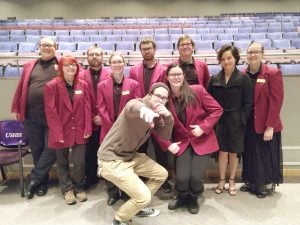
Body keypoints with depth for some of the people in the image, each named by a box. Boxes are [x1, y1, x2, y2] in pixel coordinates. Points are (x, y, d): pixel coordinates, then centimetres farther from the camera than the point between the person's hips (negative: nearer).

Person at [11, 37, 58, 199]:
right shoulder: (29, 66, 14)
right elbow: (21, 87, 13)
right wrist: (15, 108, 9)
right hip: (31, 115, 3)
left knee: (51, 148, -1)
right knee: (36, 149, 11)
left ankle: (33, 179, 18)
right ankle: (42, 181, 27)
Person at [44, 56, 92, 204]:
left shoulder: (83, 85, 4)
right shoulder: (51, 86, -7)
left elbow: (87, 108, 2)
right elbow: (51, 111, -10)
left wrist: (87, 128, -5)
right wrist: (57, 133, -14)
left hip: (79, 131, 2)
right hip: (61, 132, -2)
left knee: (80, 162, 1)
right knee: (62, 163, 12)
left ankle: (79, 188, 26)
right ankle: (67, 189, 31)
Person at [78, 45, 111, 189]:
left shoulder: (111, 75, 1)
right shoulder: (81, 76, 4)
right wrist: (93, 117, -7)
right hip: (89, 122, 1)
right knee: (90, 151, 10)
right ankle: (91, 177, 28)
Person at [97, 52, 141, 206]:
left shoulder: (134, 84, 3)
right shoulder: (102, 86, 6)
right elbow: (101, 109, -1)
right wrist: (113, 127, -11)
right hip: (109, 130, 1)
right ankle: (112, 193, 24)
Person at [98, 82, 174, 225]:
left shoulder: (157, 115, 5)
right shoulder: (138, 103, -21)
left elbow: (165, 136, 0)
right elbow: (131, 107, -45)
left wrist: (168, 117, -19)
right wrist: (143, 110, -70)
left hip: (131, 156, 9)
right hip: (111, 159, -9)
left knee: (161, 174, 15)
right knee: (144, 196, -12)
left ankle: (136, 207, 32)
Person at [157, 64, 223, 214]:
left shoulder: (197, 91, -11)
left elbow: (217, 109, -7)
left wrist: (203, 127, -16)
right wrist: (167, 144, -8)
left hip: (203, 140, -1)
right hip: (182, 142, 2)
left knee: (196, 176, -11)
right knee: (182, 177, -12)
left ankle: (193, 199, 25)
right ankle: (182, 197, 26)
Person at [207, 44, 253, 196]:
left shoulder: (243, 78, -3)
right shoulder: (214, 79, 5)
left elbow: (248, 103, -4)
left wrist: (241, 120, -11)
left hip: (236, 122, -1)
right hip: (219, 121, 2)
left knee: (234, 151, 8)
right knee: (222, 151, 6)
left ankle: (232, 181, 24)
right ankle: (222, 180, 21)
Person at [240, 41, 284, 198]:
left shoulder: (273, 74, -9)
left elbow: (276, 101, -13)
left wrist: (269, 126, -17)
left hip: (265, 126, -4)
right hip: (248, 125, 5)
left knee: (266, 157, 7)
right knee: (249, 156, 14)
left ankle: (267, 185, 27)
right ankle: (251, 182, 32)